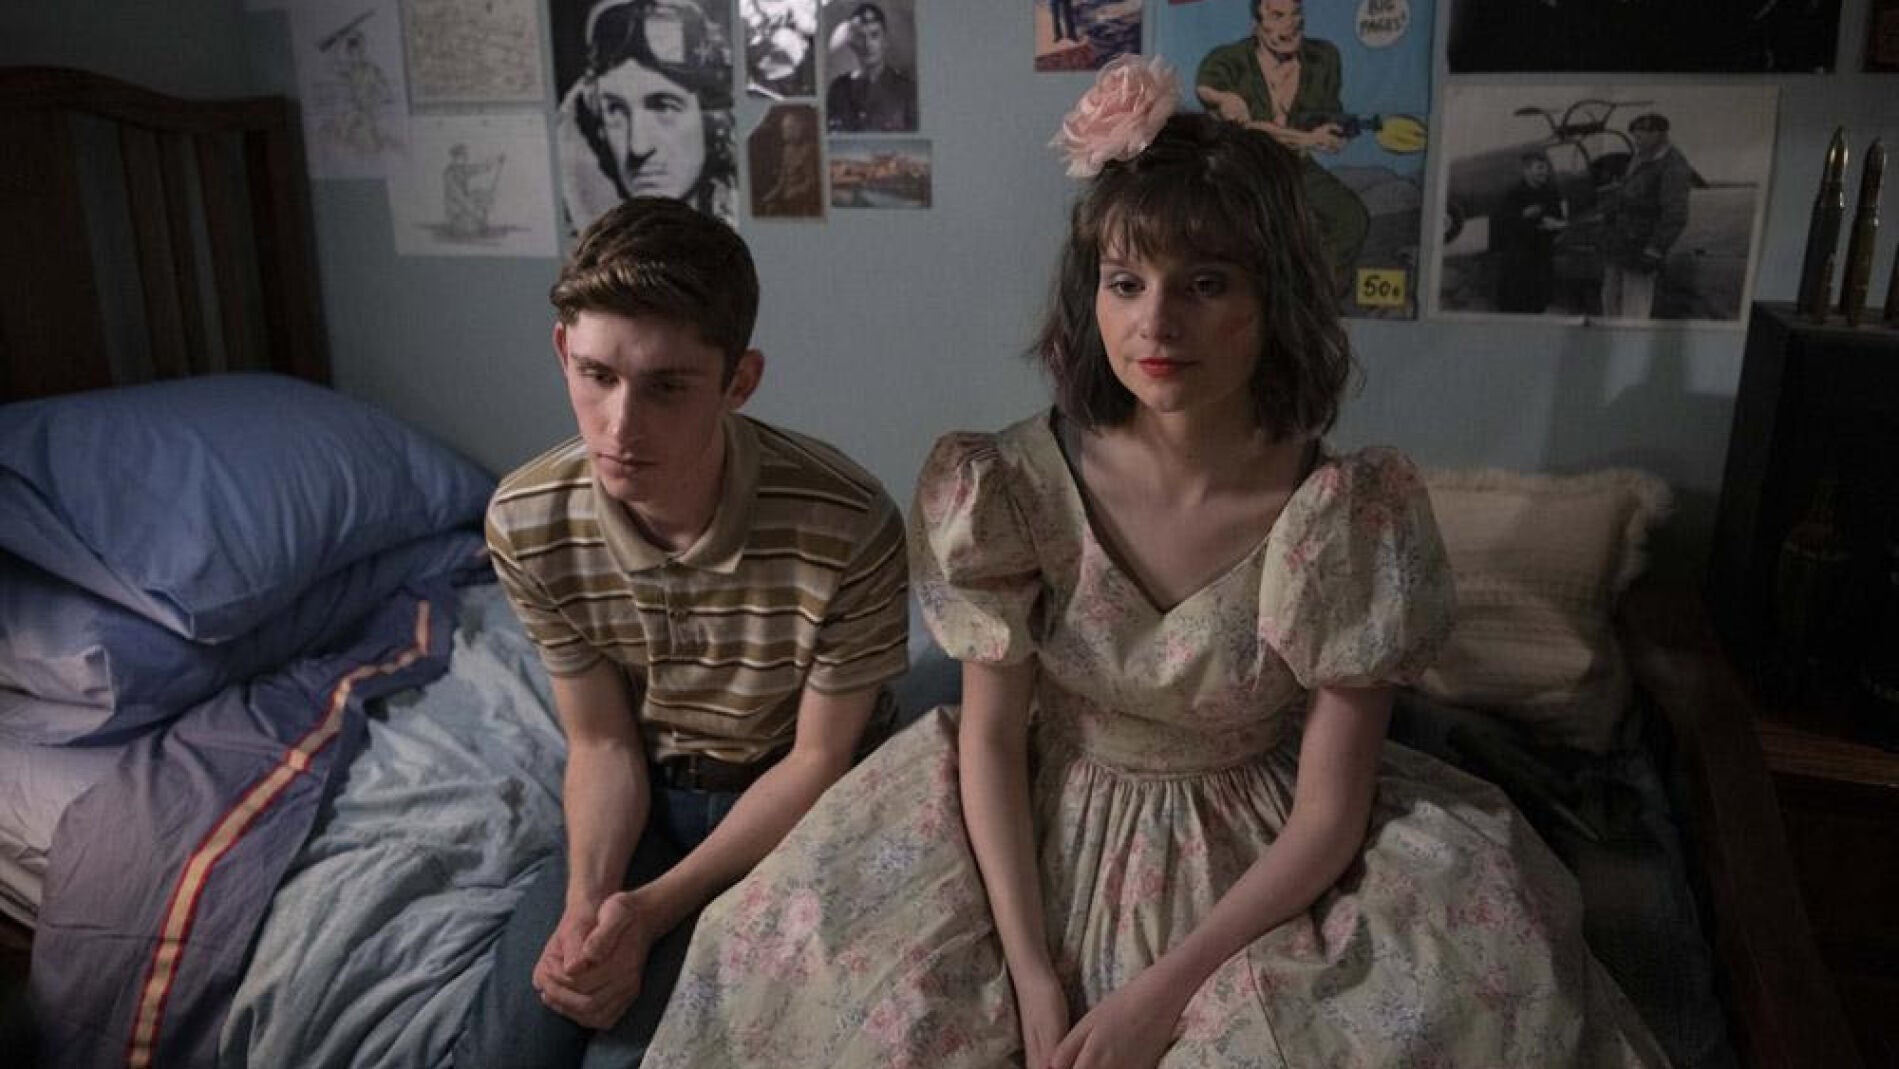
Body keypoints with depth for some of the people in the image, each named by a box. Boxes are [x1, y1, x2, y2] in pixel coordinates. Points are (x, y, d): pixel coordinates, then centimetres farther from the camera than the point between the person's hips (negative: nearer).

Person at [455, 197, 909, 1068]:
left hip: (791, 806, -3)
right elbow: (602, 745, -6)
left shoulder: (849, 529, -31)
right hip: (648, 797, 3)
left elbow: (819, 759, -16)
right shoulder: (525, 524, -18)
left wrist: (652, 909, -23)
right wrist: (586, 899, -24)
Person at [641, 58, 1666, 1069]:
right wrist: (1033, 975, -14)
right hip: (1050, 841, 1)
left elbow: (1329, 810, -13)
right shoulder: (1015, 486, -15)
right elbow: (991, 734, -8)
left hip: (1256, 867, 0)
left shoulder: (1349, 514, -18)